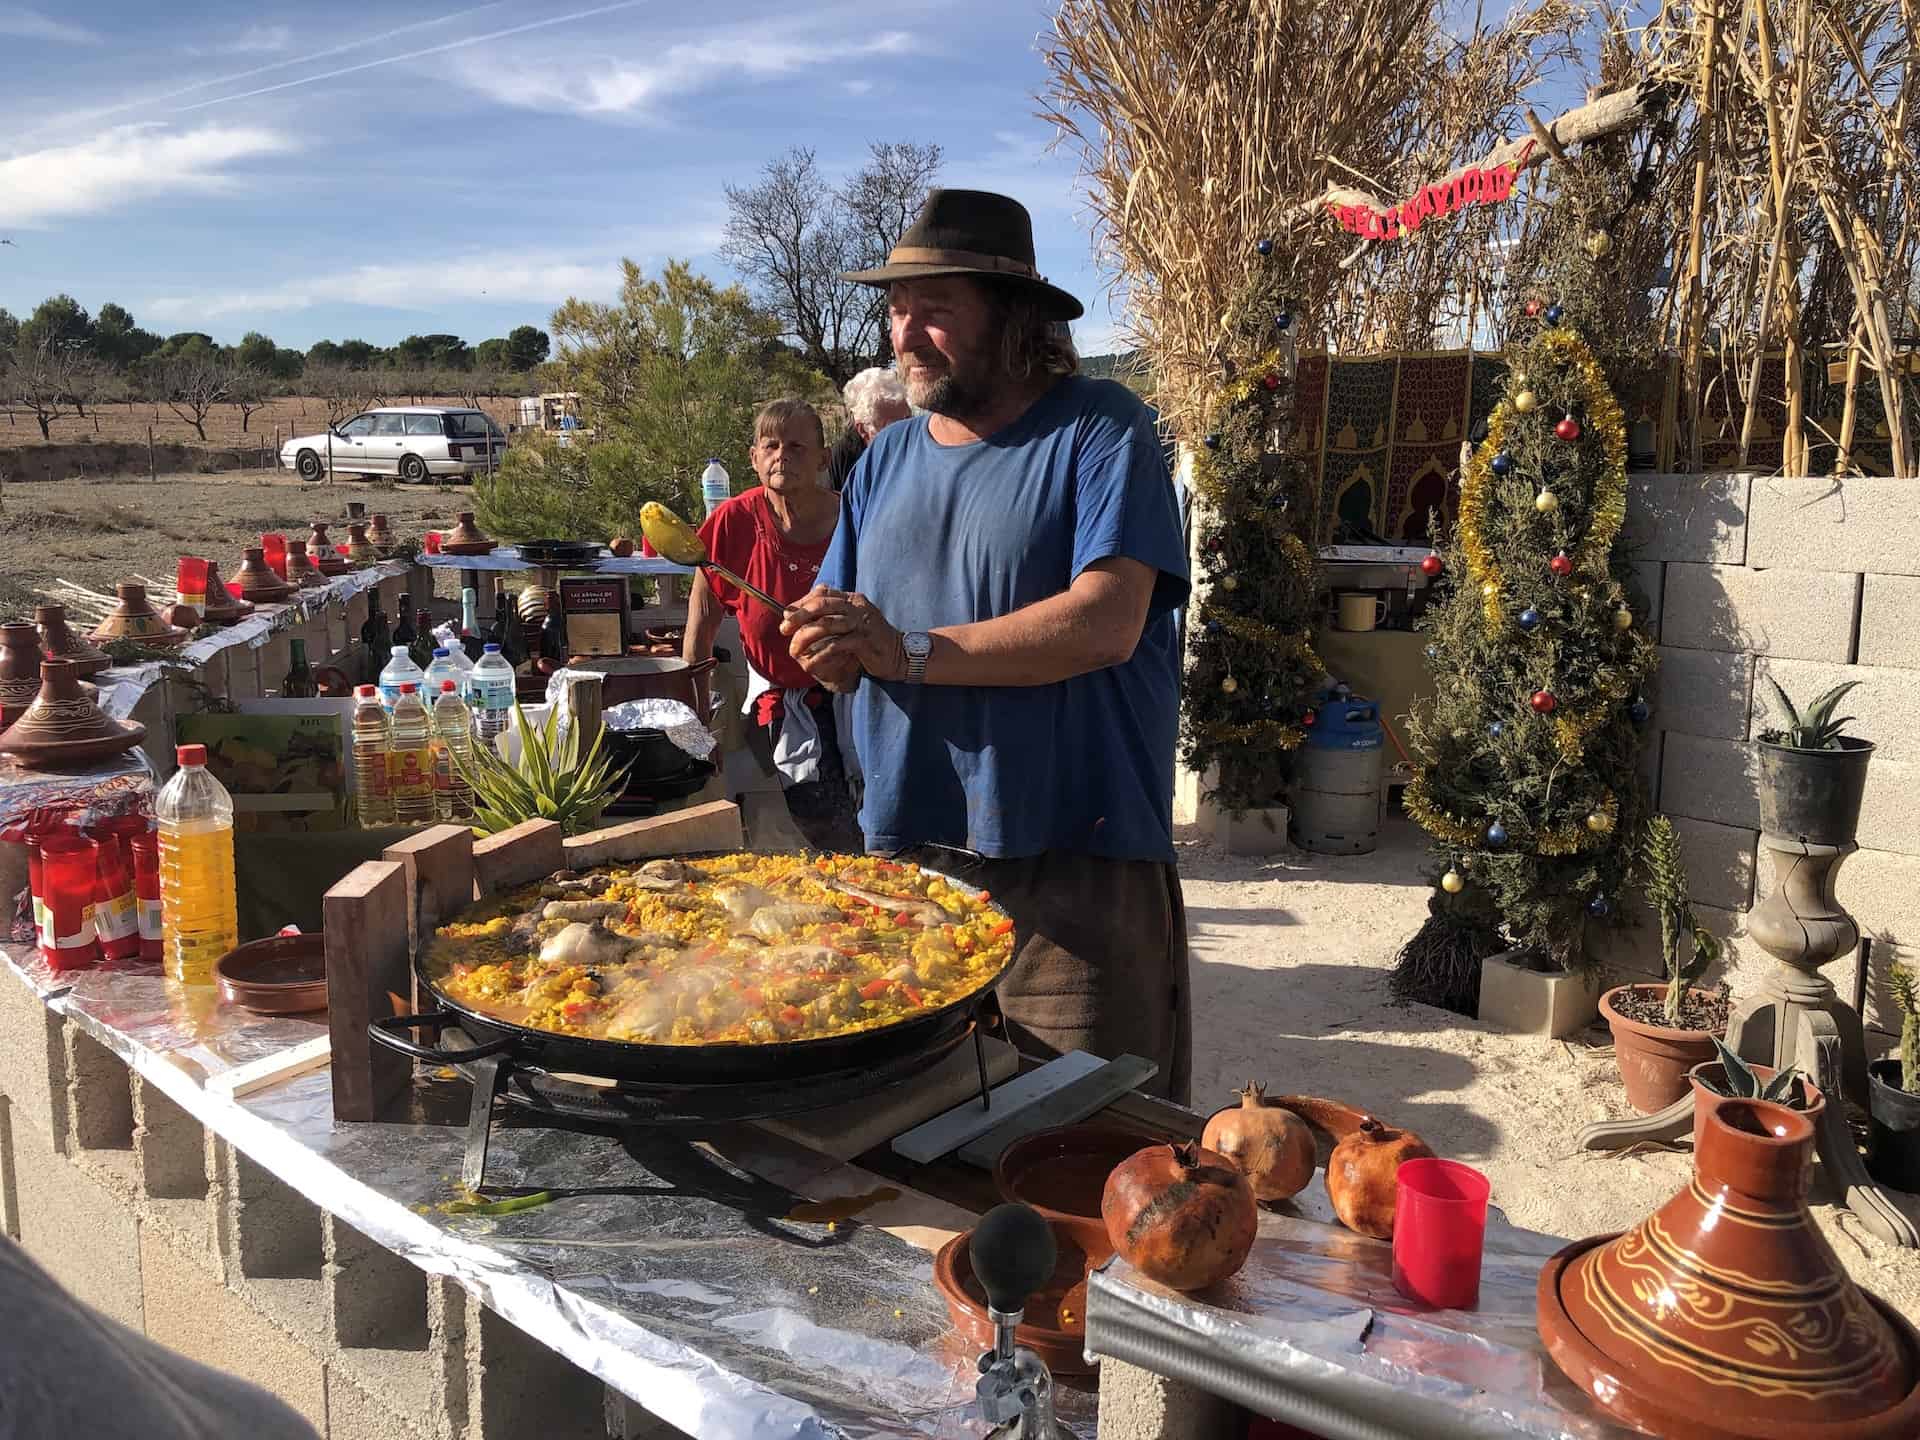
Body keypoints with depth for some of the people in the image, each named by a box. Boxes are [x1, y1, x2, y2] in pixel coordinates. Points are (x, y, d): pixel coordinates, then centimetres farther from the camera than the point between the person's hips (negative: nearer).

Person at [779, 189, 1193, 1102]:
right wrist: (828, 644, -10)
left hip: (1075, 862, -5)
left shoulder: (1098, 431, -6)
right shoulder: (887, 459, 13)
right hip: (906, 850, 6)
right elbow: (843, 658, 14)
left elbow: (1105, 624, -19)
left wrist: (908, 651, -18)